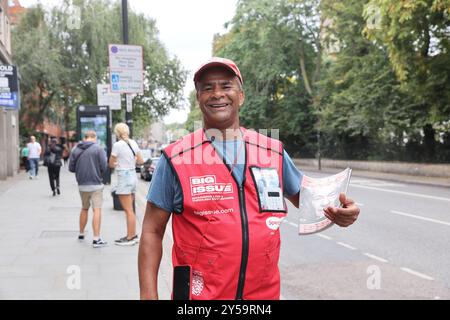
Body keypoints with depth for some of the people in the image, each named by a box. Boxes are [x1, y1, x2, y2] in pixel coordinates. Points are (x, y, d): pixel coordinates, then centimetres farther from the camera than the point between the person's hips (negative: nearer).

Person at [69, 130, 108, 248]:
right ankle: (96, 239, -9)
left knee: (84, 208, 21)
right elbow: (104, 166, -14)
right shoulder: (98, 149, -8)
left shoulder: (76, 150, 5)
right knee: (97, 210, -4)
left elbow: (71, 168, 3)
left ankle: (81, 234, 31)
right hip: (96, 184, -5)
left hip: (82, 185, 5)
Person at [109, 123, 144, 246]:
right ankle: (133, 235, 23)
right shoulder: (133, 143, 5)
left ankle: (130, 238, 5)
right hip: (133, 175, 8)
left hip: (124, 177, -8)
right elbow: (140, 161, 9)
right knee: (130, 209, 16)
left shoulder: (117, 145, -14)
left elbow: (111, 164, -8)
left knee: (128, 210, -2)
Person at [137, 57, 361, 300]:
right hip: (200, 293, -3)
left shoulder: (273, 152, 1)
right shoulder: (176, 159, -7)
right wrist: (148, 295, -12)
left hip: (266, 292, 3)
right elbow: (152, 233, -4)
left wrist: (334, 211, -8)